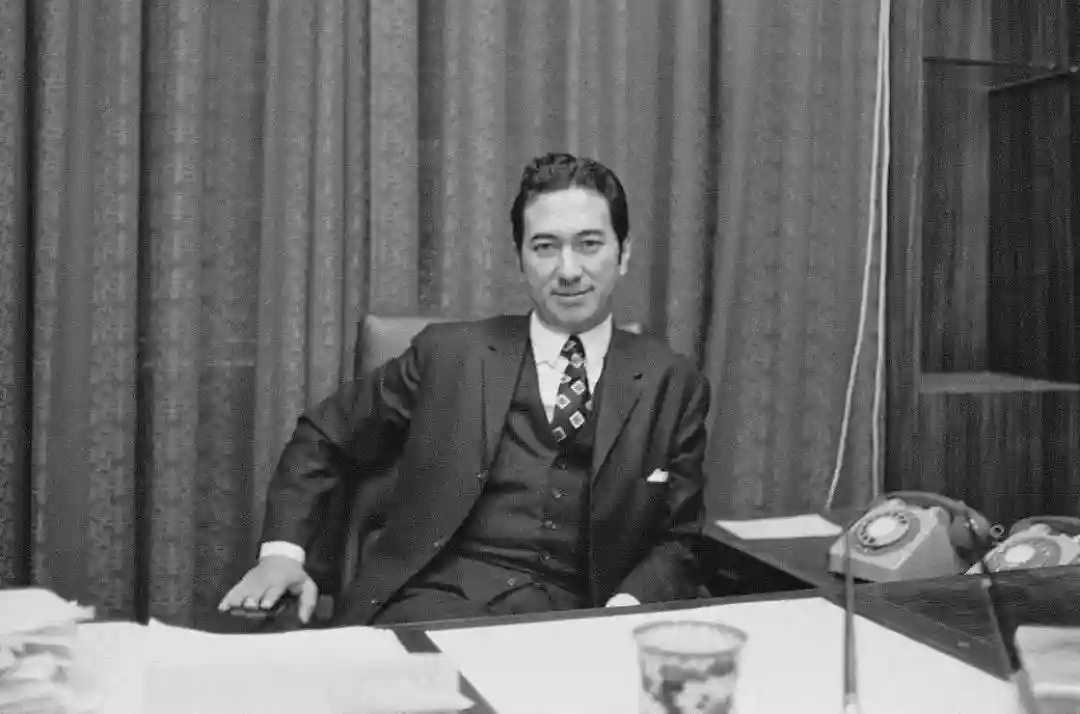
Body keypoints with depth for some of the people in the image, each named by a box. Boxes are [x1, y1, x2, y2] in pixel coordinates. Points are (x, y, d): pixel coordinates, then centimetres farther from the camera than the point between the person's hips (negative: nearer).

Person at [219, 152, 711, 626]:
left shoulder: (671, 385, 7)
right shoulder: (449, 353, 7)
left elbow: (678, 541, 8)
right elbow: (322, 438, 15)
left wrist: (625, 607, -12)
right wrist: (282, 551, 0)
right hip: (436, 600, -1)